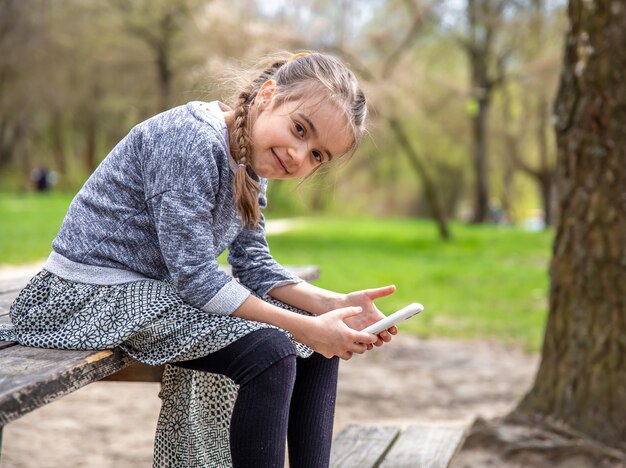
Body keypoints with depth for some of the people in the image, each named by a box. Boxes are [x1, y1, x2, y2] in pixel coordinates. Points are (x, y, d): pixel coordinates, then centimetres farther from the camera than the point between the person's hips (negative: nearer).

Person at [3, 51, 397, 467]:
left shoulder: (252, 161, 5)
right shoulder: (190, 140, -24)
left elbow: (253, 265, 4)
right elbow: (196, 279, -26)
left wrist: (333, 305, -11)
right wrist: (304, 327, -26)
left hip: (157, 292, 10)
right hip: (93, 295, -9)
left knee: (319, 346, 4)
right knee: (269, 351, -26)